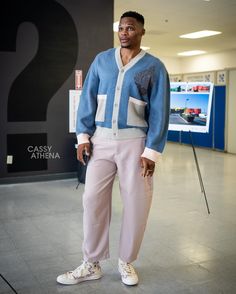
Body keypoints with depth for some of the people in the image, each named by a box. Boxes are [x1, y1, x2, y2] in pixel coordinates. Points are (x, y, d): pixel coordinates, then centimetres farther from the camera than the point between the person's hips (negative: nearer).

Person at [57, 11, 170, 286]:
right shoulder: (102, 60, 9)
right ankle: (91, 264, 15)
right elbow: (88, 99, 8)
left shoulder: (154, 67, 2)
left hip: (134, 142, -2)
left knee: (136, 203, 3)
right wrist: (83, 135, -2)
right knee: (93, 199, 1)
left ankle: (126, 262, 22)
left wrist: (151, 151, -10)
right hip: (101, 139, 2)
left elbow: (159, 111, -3)